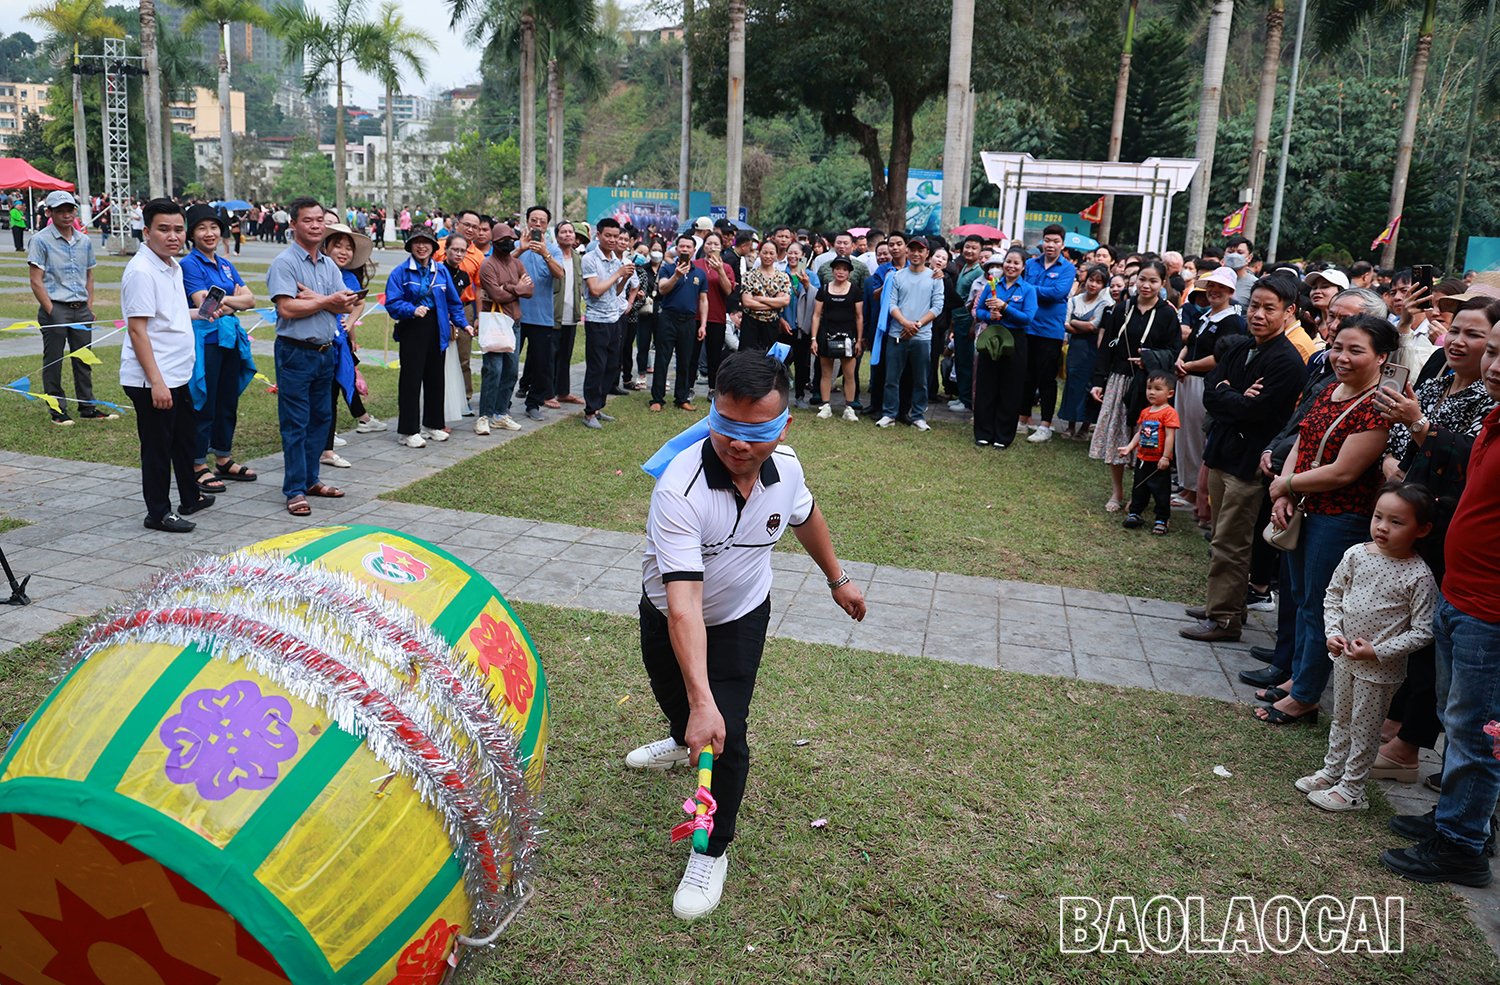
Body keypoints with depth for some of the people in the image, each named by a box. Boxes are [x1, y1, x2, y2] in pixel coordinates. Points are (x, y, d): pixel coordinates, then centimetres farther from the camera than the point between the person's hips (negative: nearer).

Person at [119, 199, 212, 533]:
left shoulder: (174, 266, 11)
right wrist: (156, 382, -23)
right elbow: (137, 330, -21)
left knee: (186, 438, 21)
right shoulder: (141, 271, -17)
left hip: (179, 376, 9)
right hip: (151, 380, -9)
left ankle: (190, 497, 36)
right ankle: (159, 513, 14)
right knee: (157, 446, 2)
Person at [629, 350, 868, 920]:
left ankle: (712, 852, 13)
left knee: (726, 734, -11)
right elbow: (683, 601, -45)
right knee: (676, 699, 27)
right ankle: (683, 740, 65)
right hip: (668, 618, -1)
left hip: (742, 617, 1)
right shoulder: (680, 489, -40)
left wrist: (836, 578, 15)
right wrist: (700, 701, -51)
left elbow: (805, 516, 3)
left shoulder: (786, 469, -24)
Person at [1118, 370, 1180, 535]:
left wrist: (1165, 457, -21)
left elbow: (1170, 436, -18)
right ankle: (1134, 513, 29)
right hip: (1143, 458, 7)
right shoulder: (1145, 412, 8)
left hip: (1159, 462, -7)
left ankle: (1162, 520, 13)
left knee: (1161, 491, 4)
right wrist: (1129, 447, 2)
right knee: (1139, 489, 17)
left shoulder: (1169, 412, -15)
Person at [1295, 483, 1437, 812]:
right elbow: (1333, 595, 7)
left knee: (1365, 729, 10)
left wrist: (1378, 651, -21)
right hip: (1345, 657, 5)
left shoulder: (1419, 576, -19)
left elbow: (1422, 632, -16)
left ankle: (1351, 789, 24)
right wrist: (1333, 633, -6)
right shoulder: (1356, 554, -6)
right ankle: (1331, 771, 39)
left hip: (1381, 668, -5)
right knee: (1341, 719, 22)